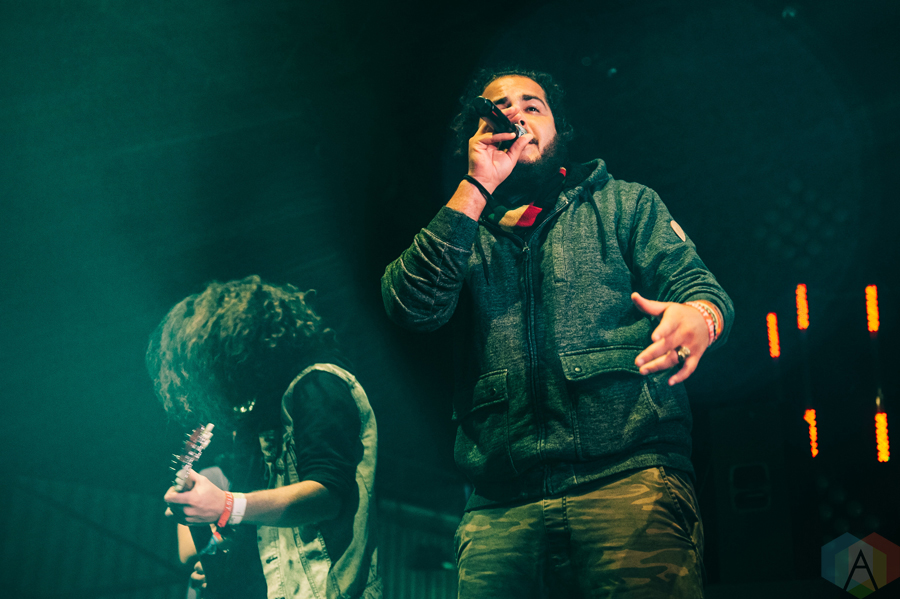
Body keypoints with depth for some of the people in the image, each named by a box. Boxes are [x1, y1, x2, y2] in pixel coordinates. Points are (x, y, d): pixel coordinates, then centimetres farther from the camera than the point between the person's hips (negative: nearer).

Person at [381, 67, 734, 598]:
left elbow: (693, 281, 6)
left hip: (629, 475, -1)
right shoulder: (464, 234, 22)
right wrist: (477, 188, 2)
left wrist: (699, 318, -19)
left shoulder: (624, 203, 21)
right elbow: (413, 306, 2)